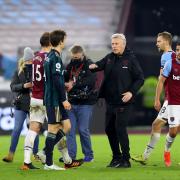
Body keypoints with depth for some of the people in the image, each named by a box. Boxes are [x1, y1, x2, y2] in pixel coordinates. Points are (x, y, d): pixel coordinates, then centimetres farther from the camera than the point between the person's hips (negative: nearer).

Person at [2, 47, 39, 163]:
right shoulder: (19, 72, 4)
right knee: (17, 129, -3)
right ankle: (11, 154, 0)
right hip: (21, 104, 0)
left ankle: (36, 153, 14)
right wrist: (23, 86, -18)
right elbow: (13, 87, -1)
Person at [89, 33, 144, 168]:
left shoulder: (130, 59, -7)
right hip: (110, 101, 7)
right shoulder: (110, 58, 10)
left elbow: (140, 78, -6)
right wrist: (93, 66, -20)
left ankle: (126, 160, -1)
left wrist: (131, 92, -18)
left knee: (120, 129, -10)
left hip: (124, 102, -7)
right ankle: (116, 157, 25)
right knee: (109, 129, 11)